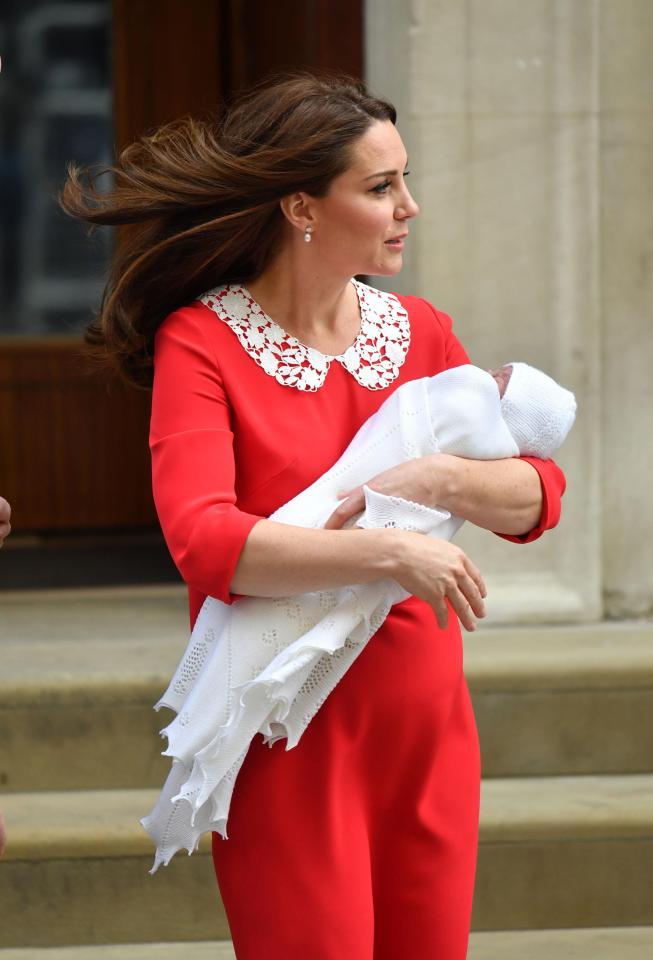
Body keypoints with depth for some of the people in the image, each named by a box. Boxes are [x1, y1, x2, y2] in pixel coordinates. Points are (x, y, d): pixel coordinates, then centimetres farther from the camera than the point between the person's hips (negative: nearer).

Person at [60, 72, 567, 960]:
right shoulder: (201, 344, -8)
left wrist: (440, 479, -15)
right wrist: (393, 555, -25)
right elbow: (203, 540, -22)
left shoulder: (418, 331, 9)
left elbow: (541, 495, 5)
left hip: (425, 721, 5)